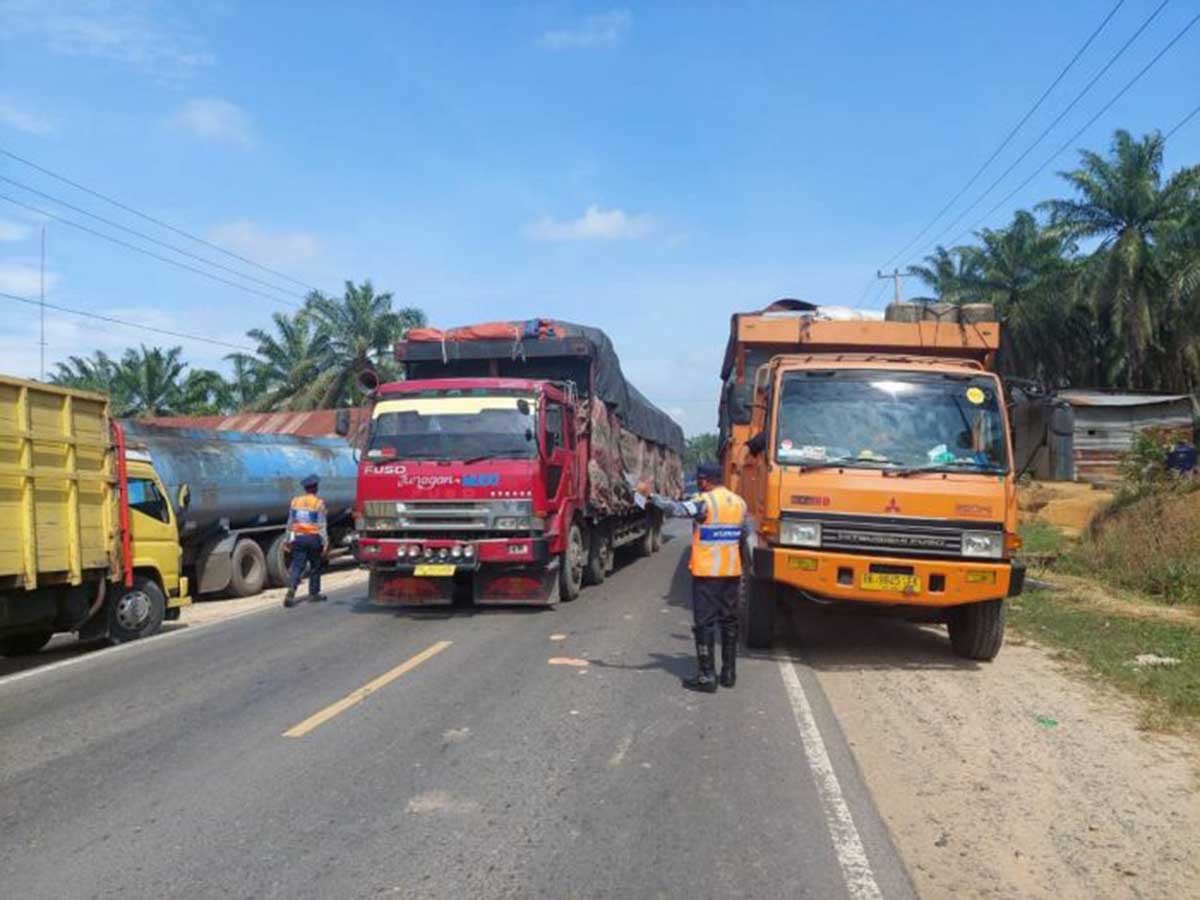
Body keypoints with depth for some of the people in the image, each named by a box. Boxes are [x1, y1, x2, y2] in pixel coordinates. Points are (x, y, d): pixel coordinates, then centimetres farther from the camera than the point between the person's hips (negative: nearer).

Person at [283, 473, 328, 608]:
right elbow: (322, 526, -9)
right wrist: (325, 543, -4)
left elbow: (290, 523, 11)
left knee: (297, 566, 0)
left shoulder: (295, 501, 6)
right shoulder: (318, 503, -8)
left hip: (297, 538, 3)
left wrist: (289, 540, 18)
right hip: (313, 538, -3)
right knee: (315, 567, 13)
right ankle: (314, 593, 21)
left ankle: (291, 591, -19)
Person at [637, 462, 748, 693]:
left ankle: (706, 677, -1)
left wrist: (650, 495, -27)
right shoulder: (739, 503, 7)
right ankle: (729, 673, 21)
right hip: (732, 572, 6)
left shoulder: (705, 502, -14)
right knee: (729, 622, 15)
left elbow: (676, 509, -29)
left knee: (705, 624, -1)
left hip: (706, 573, -6)